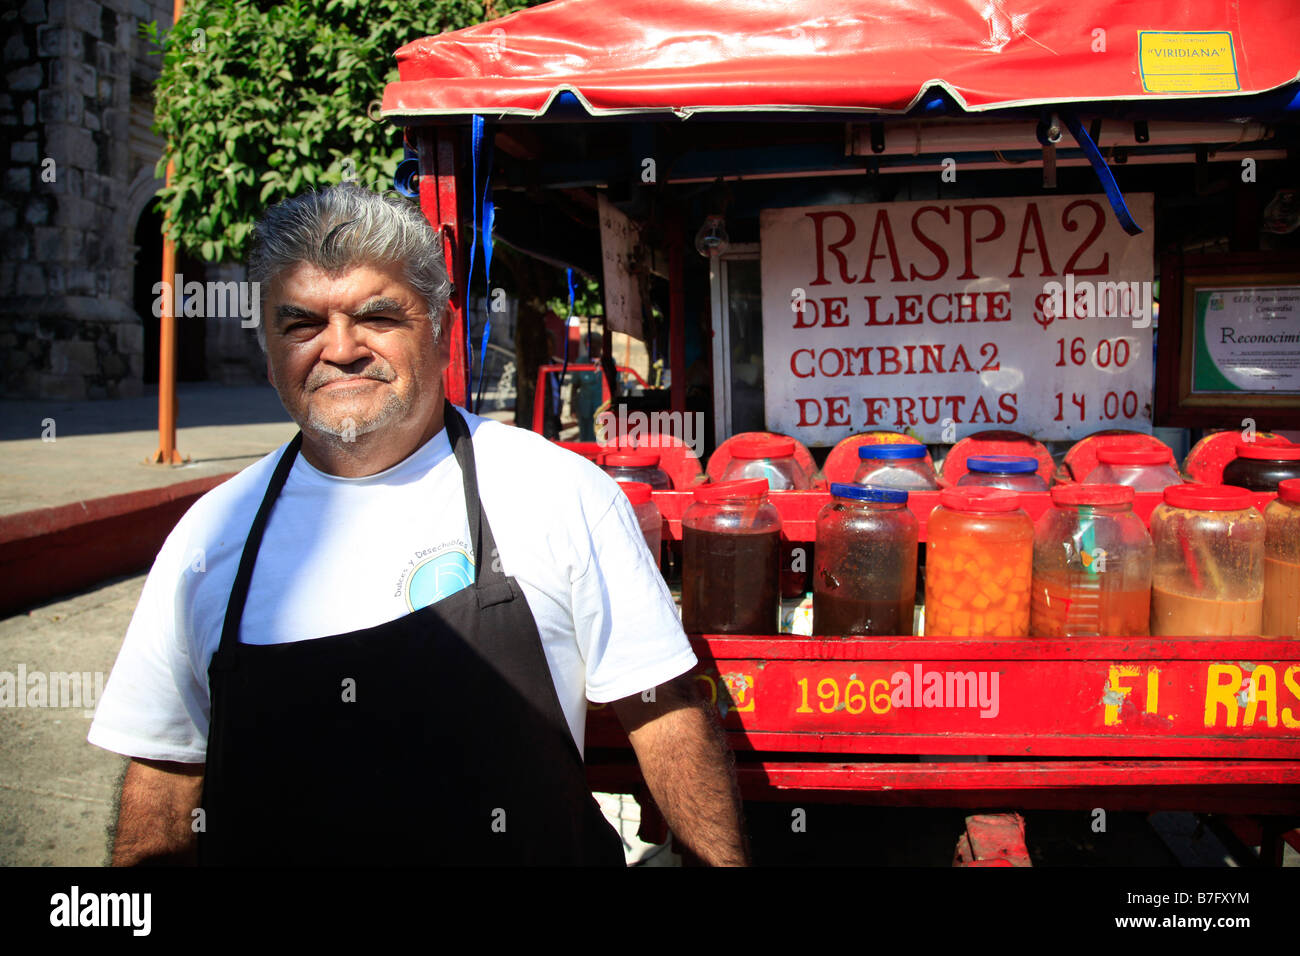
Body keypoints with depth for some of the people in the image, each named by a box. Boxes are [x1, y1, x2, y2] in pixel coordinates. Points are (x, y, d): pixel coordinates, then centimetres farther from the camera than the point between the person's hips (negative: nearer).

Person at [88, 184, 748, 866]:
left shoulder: (562, 491, -10)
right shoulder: (210, 536, -2)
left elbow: (663, 714, -8)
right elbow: (166, 777, 4)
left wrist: (725, 860, -14)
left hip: (531, 850, -1)